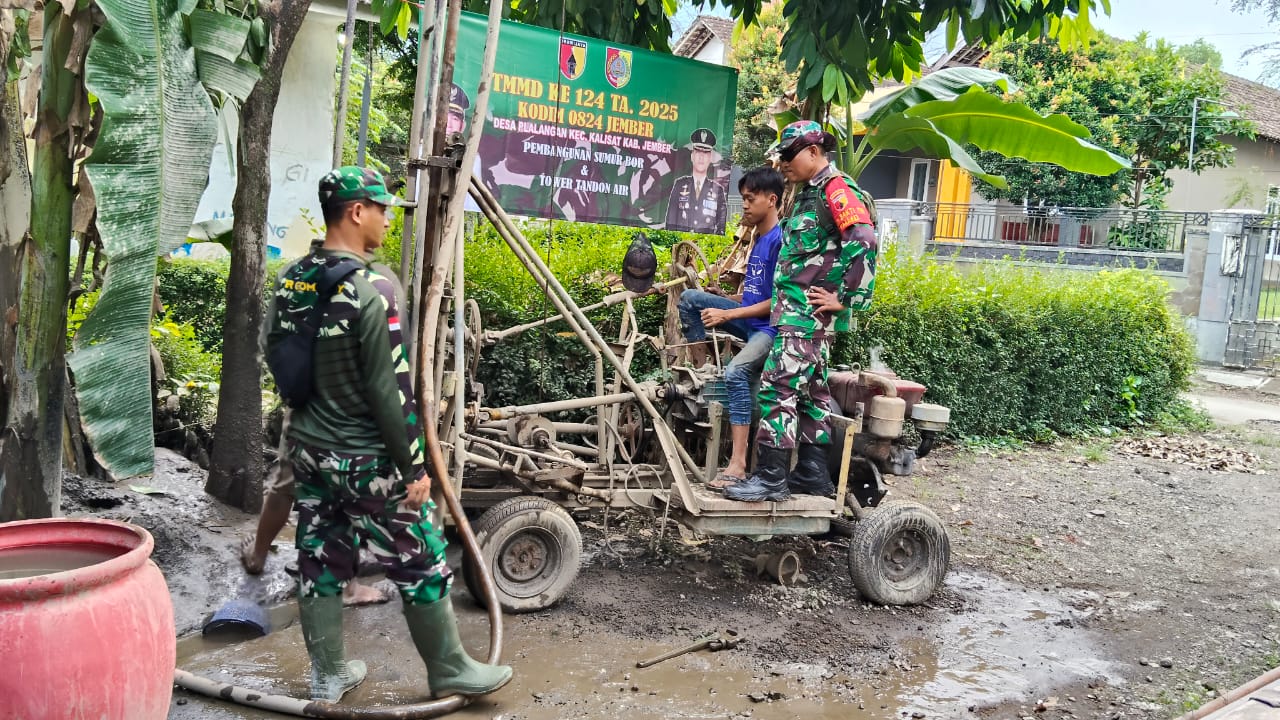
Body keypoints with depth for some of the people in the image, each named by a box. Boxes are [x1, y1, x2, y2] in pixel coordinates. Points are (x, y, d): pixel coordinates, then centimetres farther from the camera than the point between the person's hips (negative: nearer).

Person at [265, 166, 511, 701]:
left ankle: (328, 675, 27)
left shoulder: (291, 280, 2)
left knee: (320, 561, 15)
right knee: (420, 565, 7)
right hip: (365, 461, -7)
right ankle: (450, 671, 21)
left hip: (308, 450, 8)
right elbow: (389, 390, -22)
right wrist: (414, 465, -14)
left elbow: (276, 357, 13)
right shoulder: (371, 290, -22)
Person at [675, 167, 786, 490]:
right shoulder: (758, 239, 13)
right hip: (748, 318, 9)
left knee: (736, 371, -33)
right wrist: (722, 299, 6)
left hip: (770, 327, -9)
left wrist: (727, 314, -19)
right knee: (690, 298, -3)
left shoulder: (780, 241, -16)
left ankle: (738, 464, -35)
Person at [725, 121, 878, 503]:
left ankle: (771, 477, -8)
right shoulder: (809, 193, 19)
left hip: (806, 312, -11)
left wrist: (847, 299, -20)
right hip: (799, 311, 11)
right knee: (811, 389, 12)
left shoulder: (837, 189, -12)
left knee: (778, 387, -12)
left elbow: (863, 242, -24)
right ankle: (813, 474, 18)